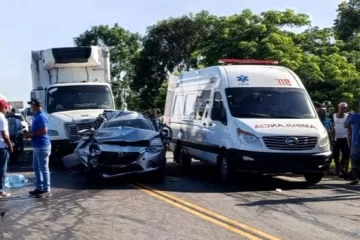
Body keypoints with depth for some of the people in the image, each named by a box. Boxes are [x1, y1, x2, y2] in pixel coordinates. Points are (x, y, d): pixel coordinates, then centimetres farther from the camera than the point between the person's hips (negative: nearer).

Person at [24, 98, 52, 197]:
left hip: (42, 146, -11)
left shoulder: (41, 117, -17)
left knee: (44, 168, -6)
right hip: (37, 146, 11)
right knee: (36, 167, 15)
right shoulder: (36, 116, 15)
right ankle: (39, 187, 23)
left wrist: (31, 134, -17)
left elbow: (43, 131, -25)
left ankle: (46, 190, -2)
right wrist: (29, 133, 9)